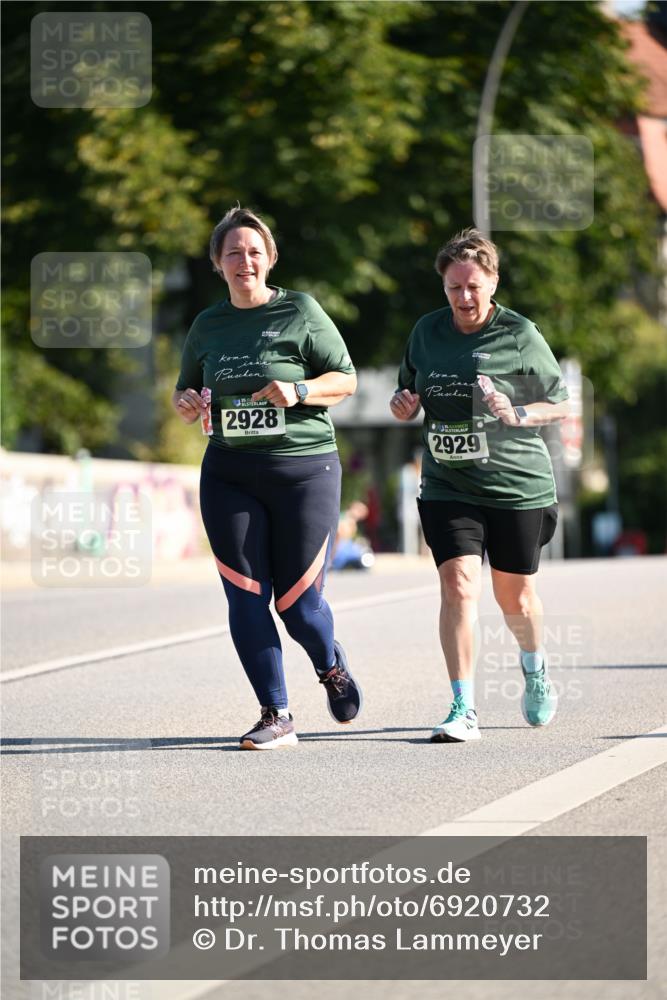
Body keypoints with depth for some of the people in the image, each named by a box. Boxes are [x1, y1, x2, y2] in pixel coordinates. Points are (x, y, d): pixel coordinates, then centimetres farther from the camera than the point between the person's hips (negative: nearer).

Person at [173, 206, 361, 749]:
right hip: (230, 475, 3)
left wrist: (299, 391, -16)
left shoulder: (300, 312, 0)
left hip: (305, 469, -3)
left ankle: (330, 664, 31)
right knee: (246, 598, -5)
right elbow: (186, 390, 23)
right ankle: (276, 718, 3)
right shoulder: (208, 325, 12)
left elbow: (345, 378, 2)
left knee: (298, 603, -3)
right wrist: (187, 403, -1)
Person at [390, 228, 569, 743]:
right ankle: (464, 710, -13)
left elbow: (561, 404, 0)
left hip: (517, 483, -2)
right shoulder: (427, 332, 5)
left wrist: (518, 415, -18)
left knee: (515, 596, 11)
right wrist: (403, 404, -4)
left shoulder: (520, 335, -6)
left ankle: (535, 668, 44)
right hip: (448, 486, 2)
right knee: (458, 584, -15)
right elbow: (409, 394, 19)